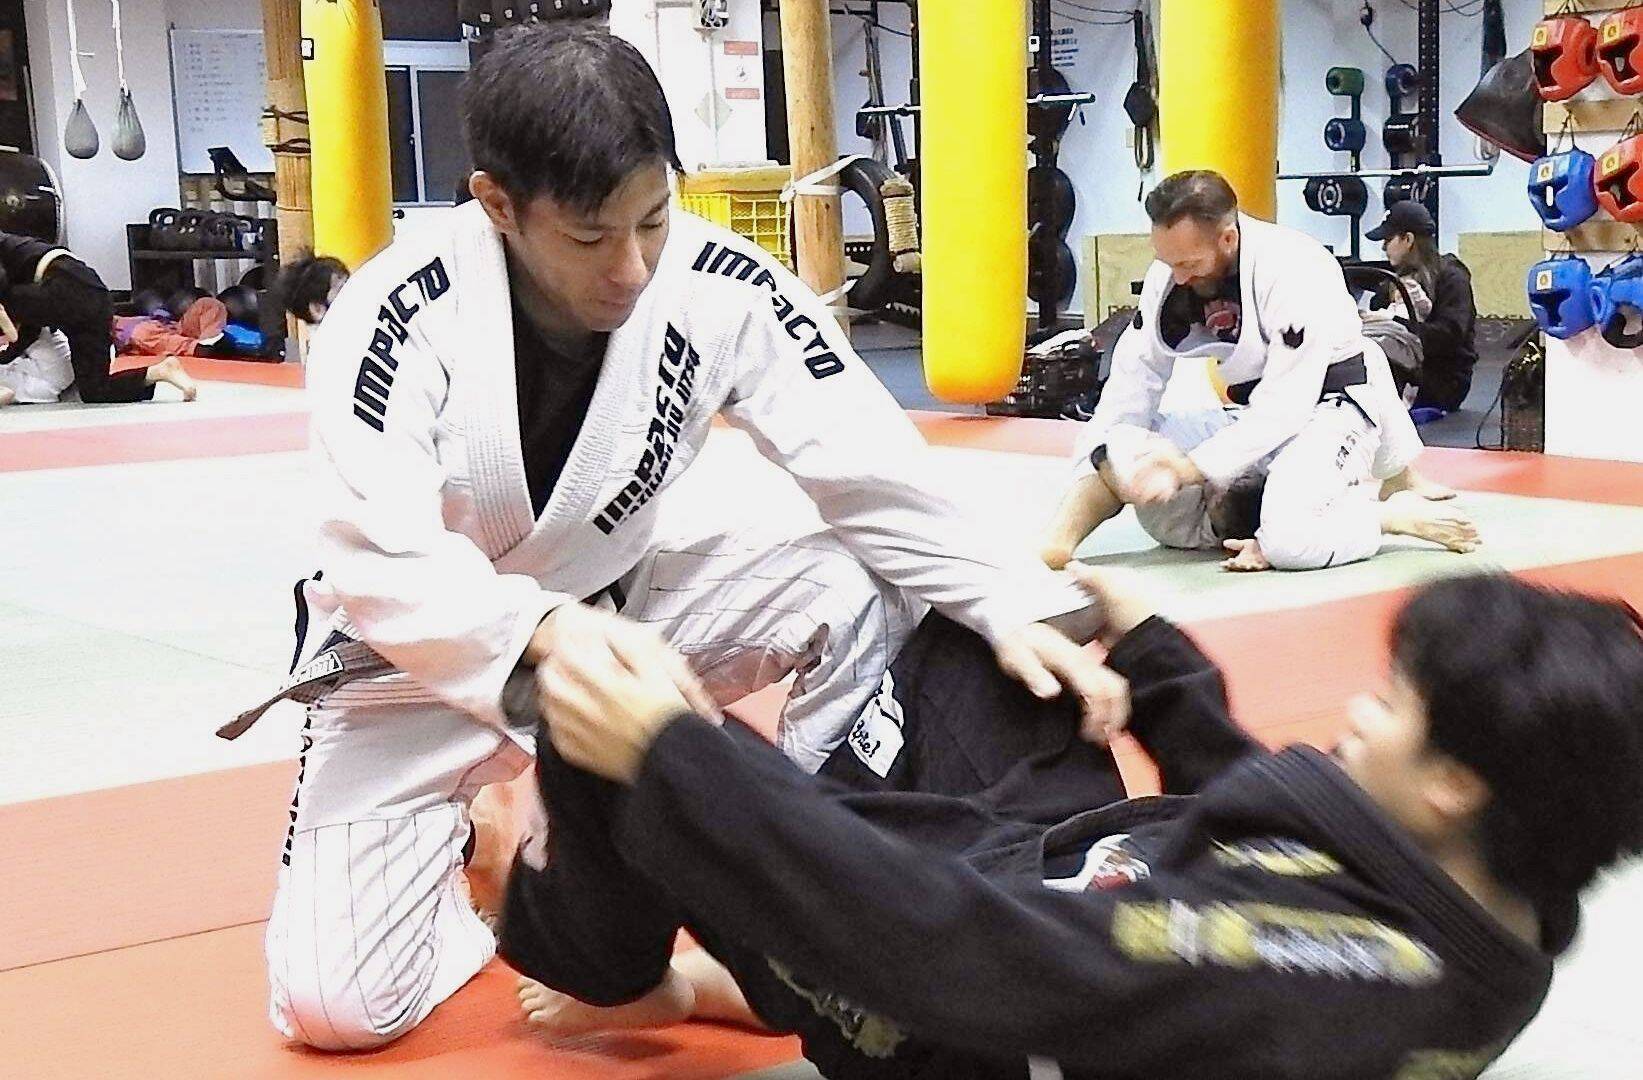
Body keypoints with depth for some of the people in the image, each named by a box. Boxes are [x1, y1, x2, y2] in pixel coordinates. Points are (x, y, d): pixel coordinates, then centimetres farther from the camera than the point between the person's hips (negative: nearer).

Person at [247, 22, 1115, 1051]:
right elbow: (378, 563, -36)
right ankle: (476, 861, 17)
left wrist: (1014, 603, -34)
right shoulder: (398, 320, -28)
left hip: (638, 593, 3)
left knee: (873, 592, -21)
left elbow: (869, 466, -19)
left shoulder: (722, 286, -19)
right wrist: (550, 632, -54)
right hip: (428, 653, -3)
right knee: (334, 1005, -15)